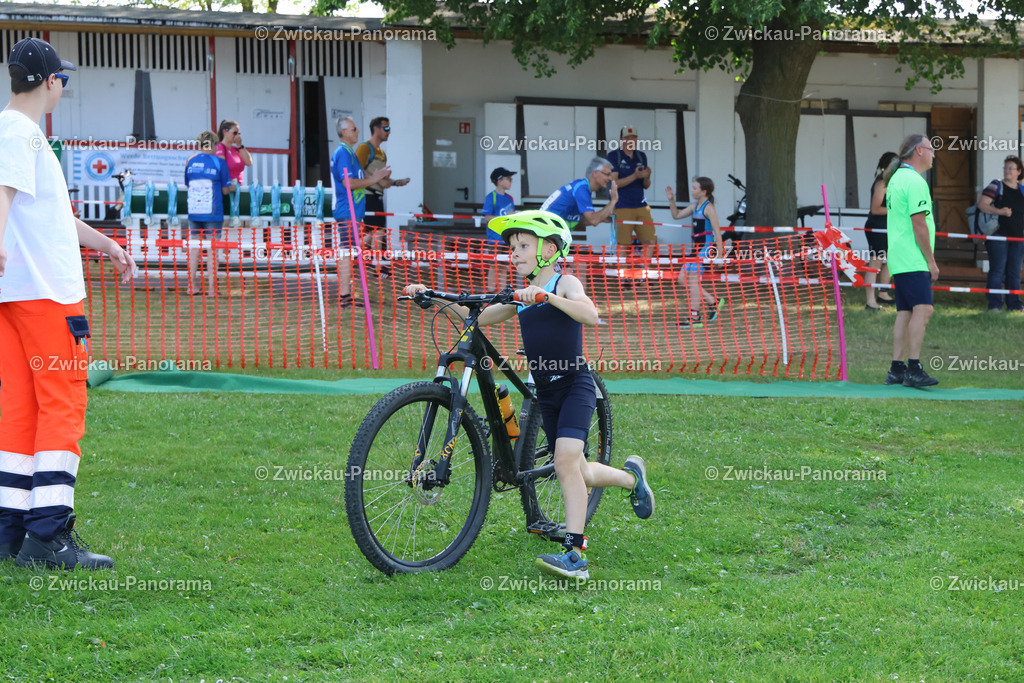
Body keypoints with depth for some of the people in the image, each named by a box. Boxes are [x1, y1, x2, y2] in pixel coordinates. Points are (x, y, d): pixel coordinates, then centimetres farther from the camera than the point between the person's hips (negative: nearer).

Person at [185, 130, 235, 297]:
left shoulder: (190, 162, 6)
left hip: (193, 212, 4)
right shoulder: (219, 162, -6)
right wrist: (233, 185, 19)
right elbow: (225, 189, -2)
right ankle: (212, 288, 1)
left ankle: (192, 285, 13)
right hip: (213, 213, -4)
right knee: (212, 249, 0)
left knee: (194, 248, 11)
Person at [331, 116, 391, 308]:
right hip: (347, 212, -11)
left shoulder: (349, 153, 19)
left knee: (347, 251, 11)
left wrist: (378, 177, 16)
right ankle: (345, 296, -12)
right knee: (347, 251, -11)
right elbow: (348, 182, -21)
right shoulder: (343, 153, -13)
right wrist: (372, 180, -14)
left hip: (352, 211, 11)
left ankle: (345, 295, 14)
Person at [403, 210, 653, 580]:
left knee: (565, 461, -23)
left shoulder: (565, 284, -8)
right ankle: (631, 476, 43)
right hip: (547, 392, 7)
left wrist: (547, 296, -39)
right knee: (578, 473, 13)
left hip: (575, 385, -7)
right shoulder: (521, 296, 11)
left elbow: (591, 315, -27)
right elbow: (478, 317, 14)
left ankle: (575, 553, -25)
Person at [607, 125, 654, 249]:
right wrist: (635, 176, -22)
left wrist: (647, 177, -9)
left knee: (652, 242, -1)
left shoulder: (641, 156, 13)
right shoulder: (614, 155, -3)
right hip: (622, 208, -5)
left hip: (641, 206, 5)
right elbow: (614, 183, -11)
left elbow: (646, 186, 14)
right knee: (623, 246, -6)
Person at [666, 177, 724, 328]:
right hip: (697, 248, 10)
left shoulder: (708, 208, -13)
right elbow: (677, 215, 24)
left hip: (707, 248, -10)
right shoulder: (695, 206, 13)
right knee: (683, 278, 9)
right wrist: (671, 200, 8)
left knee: (692, 279, -10)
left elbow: (717, 231, -15)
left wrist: (719, 254, -19)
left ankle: (694, 318, -7)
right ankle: (713, 302, 16)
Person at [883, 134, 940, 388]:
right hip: (913, 261, -10)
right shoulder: (914, 181, -13)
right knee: (923, 309, -17)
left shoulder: (897, 179, 19)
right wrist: (931, 261, -13)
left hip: (899, 260, 10)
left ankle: (896, 369, 8)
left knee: (905, 313, 9)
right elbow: (919, 225, -18)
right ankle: (913, 369, -23)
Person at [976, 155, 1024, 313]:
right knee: (997, 271, -8)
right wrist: (999, 211, -24)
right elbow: (982, 204, -12)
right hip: (999, 235, -5)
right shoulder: (996, 186, -1)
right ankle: (994, 305, -6)